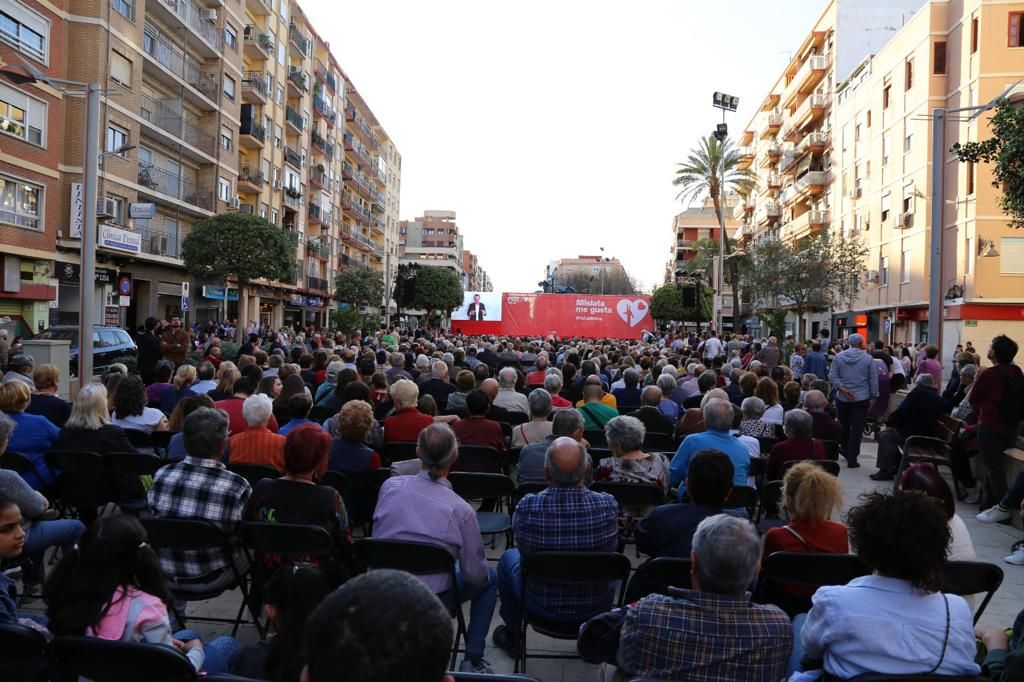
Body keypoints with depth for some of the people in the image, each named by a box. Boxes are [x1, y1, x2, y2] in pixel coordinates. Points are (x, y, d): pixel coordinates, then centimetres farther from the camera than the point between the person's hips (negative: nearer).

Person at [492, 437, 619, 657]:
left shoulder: (526, 507, -26)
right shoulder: (608, 505, -24)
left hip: (541, 608, -1)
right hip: (595, 608, 1)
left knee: (509, 557, 28)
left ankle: (512, 635, 44)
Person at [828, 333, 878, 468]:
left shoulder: (839, 357, -1)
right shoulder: (868, 358, -6)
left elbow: (832, 375, -8)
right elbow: (874, 380, -3)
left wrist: (842, 389, -11)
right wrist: (873, 396, 5)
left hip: (842, 398, 2)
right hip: (861, 398, -2)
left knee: (844, 427, 18)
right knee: (857, 429, 1)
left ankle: (846, 450, 35)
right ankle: (852, 459, 1)